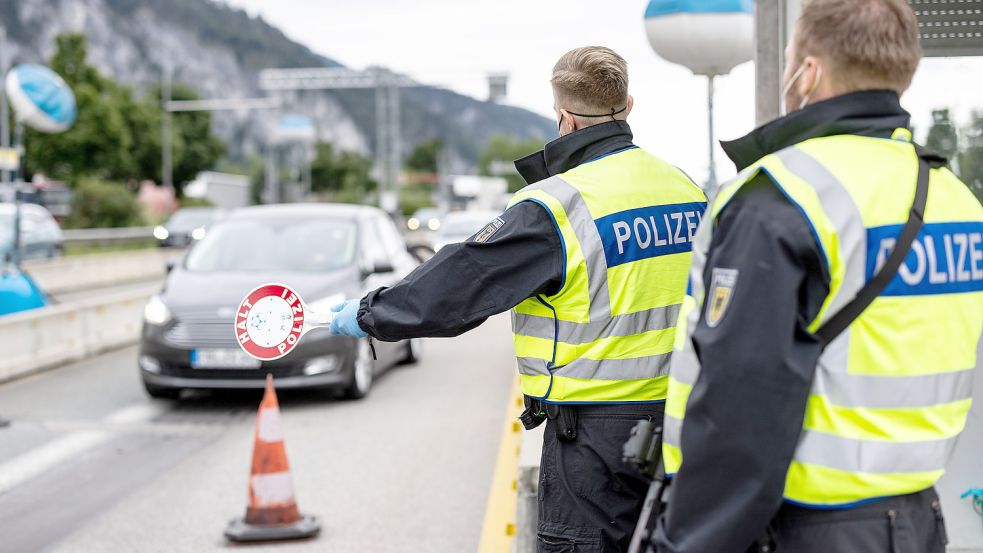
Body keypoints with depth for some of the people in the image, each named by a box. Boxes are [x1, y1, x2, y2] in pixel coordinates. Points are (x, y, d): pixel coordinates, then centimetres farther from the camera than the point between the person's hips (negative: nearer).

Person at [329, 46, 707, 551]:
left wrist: (368, 315, 1)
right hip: (673, 422, 7)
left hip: (593, 434, -7)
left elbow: (459, 284, -13)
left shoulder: (556, 206, -17)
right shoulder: (685, 188, 6)